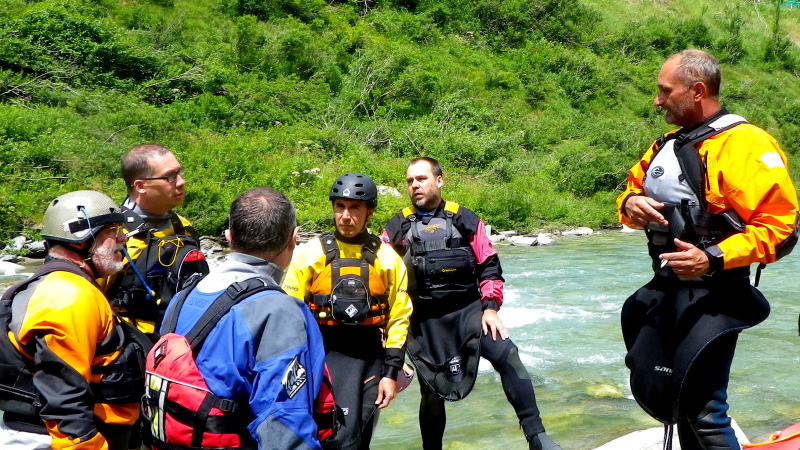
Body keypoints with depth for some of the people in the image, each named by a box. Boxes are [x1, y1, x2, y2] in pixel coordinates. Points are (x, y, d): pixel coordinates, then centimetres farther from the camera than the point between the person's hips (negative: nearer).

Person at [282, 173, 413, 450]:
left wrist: (391, 372, 3)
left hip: (369, 358, 2)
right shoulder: (311, 253, -1)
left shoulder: (387, 259, 4)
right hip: (322, 354, -2)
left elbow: (399, 317, 7)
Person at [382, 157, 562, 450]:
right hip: (424, 322, 1)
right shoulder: (397, 228, 5)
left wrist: (490, 308, -7)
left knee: (506, 356, -22)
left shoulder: (465, 220, 4)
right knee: (432, 393, 7)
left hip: (468, 309, -1)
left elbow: (489, 267, 4)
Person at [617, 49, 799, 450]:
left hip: (712, 295, -9)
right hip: (663, 291, 9)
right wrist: (630, 204, -1)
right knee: (649, 389, 16)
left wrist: (714, 259, -27)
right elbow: (633, 188, 24)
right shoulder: (666, 147, 13)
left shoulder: (745, 145, -13)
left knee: (700, 410, -8)